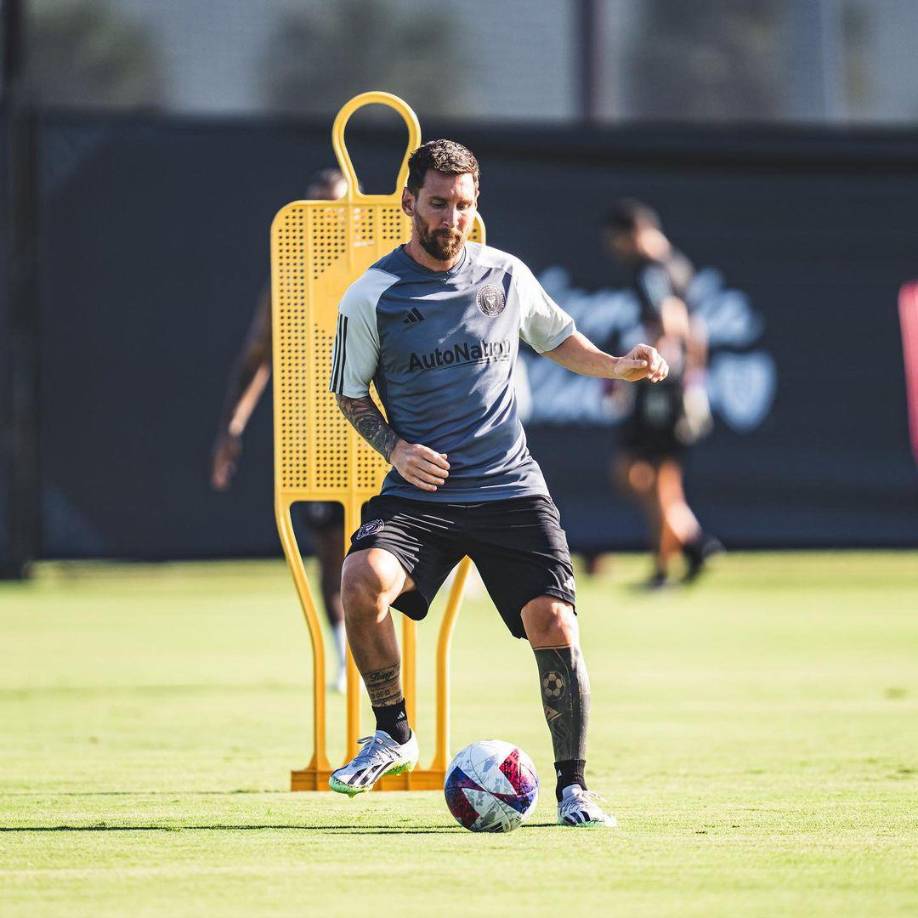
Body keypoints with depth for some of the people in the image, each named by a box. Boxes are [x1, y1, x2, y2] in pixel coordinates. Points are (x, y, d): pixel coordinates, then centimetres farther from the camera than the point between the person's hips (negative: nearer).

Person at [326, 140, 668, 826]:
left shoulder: (507, 276, 5)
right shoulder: (372, 297, -3)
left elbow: (557, 338, 22)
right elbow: (351, 395, 7)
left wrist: (617, 367, 4)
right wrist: (397, 449, -10)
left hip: (511, 489, 2)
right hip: (421, 492, -2)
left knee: (553, 623, -12)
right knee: (362, 584, -28)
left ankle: (573, 788, 3)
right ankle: (393, 736, -4)